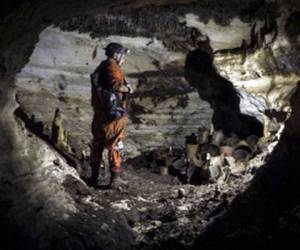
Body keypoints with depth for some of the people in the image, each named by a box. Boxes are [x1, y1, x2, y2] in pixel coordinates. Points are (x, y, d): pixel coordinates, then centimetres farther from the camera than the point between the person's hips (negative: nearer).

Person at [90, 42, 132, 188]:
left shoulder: (101, 67, 17)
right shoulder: (112, 66, -12)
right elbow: (116, 84, -25)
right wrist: (128, 89, -8)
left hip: (99, 113, 9)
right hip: (113, 114, -9)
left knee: (97, 145, 14)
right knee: (114, 145, -2)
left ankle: (94, 177, 20)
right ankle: (115, 178, 1)